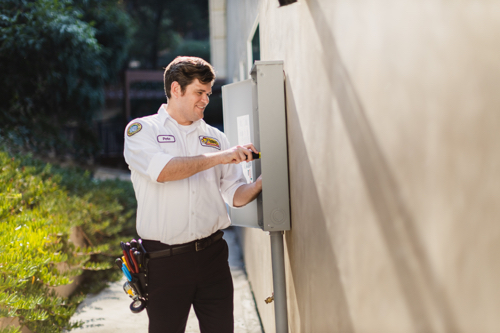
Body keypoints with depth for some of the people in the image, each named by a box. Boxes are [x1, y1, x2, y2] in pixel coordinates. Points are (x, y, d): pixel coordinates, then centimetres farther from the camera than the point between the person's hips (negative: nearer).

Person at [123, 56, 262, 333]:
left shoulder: (214, 137, 13)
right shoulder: (141, 130, 2)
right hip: (164, 259, -3)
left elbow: (236, 196, 11)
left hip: (212, 255, 3)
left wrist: (261, 183, -10)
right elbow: (163, 170, -19)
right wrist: (220, 157, -19)